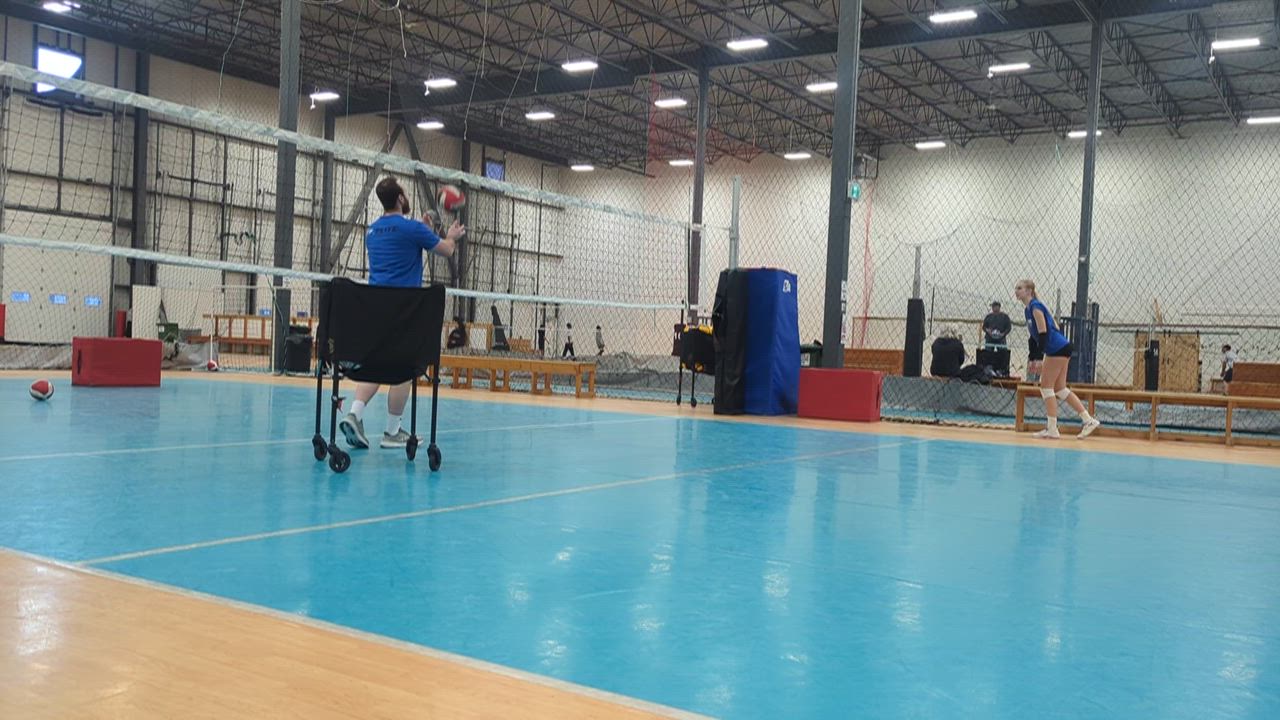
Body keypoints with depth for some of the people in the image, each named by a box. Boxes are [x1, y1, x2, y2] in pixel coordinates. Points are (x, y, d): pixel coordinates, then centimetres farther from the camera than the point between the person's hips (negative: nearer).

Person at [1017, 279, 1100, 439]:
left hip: (1058, 349, -10)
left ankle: (1052, 430, -4)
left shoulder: (1035, 307, -13)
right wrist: (1032, 359, 16)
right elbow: (1033, 336, 19)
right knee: (1060, 389, 11)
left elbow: (1043, 333, -20)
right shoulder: (1029, 309, 15)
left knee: (1046, 387, -6)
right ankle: (1089, 420, 14)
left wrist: (1039, 359, -23)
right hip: (1060, 349, 10)